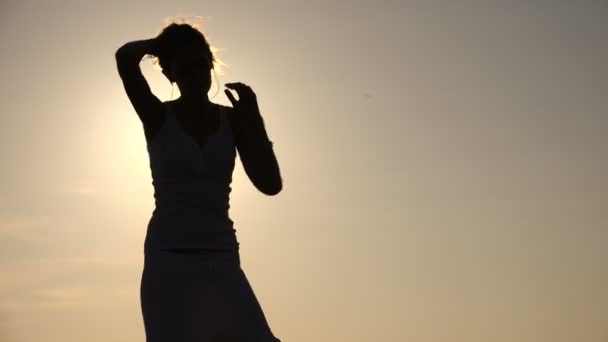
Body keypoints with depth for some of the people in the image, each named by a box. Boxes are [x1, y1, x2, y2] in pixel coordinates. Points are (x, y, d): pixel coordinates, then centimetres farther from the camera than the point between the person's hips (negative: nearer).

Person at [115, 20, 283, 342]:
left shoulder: (232, 119, 11)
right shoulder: (156, 116, 2)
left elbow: (271, 185, 1)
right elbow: (125, 57, -17)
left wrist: (254, 117, -3)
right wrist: (163, 42, 4)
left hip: (221, 267, 4)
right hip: (169, 266, -3)